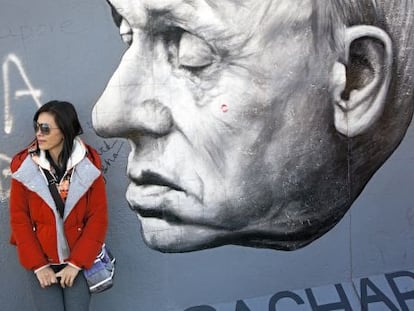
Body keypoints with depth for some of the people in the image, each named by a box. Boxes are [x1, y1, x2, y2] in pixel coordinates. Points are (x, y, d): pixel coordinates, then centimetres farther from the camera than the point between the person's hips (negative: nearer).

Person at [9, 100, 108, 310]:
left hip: (78, 259, 0)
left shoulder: (88, 166, -6)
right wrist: (37, 265, -10)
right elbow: (19, 218, -4)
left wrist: (76, 263, -13)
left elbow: (98, 218, -6)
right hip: (40, 259, 0)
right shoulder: (24, 166, -5)